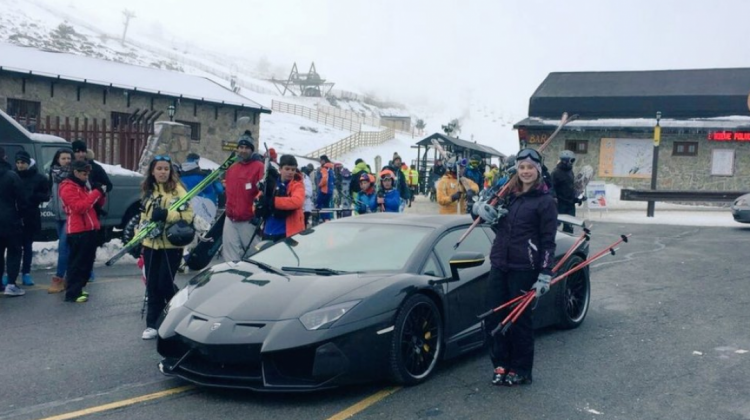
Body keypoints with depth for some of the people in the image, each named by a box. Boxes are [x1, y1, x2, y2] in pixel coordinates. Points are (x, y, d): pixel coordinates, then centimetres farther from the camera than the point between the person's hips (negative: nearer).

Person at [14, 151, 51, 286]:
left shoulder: (38, 178, 0)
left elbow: (46, 196, 0)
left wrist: (33, 196, -18)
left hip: (31, 217, 0)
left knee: (27, 245, 8)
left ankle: (26, 274, 14)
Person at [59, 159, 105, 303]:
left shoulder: (83, 186, 20)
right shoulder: (68, 188, -9)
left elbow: (98, 204, 22)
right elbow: (79, 207, -22)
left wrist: (100, 194, 1)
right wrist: (96, 193, -20)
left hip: (89, 229, 9)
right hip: (78, 231, -9)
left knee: (87, 261, 13)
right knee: (77, 262, -9)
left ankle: (77, 289, 21)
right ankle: (72, 293, -8)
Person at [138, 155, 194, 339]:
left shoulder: (177, 190, -7)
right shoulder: (148, 191, 13)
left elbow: (188, 215, -14)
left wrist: (166, 215, -25)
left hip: (171, 245, -5)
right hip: (151, 245, 6)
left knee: (165, 284, -4)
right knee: (152, 286, 7)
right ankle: (153, 324, 15)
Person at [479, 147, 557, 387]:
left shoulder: (545, 201, -4)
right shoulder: (508, 195, 12)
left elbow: (548, 241, -7)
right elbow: (480, 207, 20)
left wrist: (545, 275, -14)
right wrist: (483, 208, -5)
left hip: (524, 270, -5)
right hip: (499, 266, 5)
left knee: (520, 320, 3)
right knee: (494, 317, 6)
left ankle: (520, 371, 16)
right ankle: (500, 365, 20)